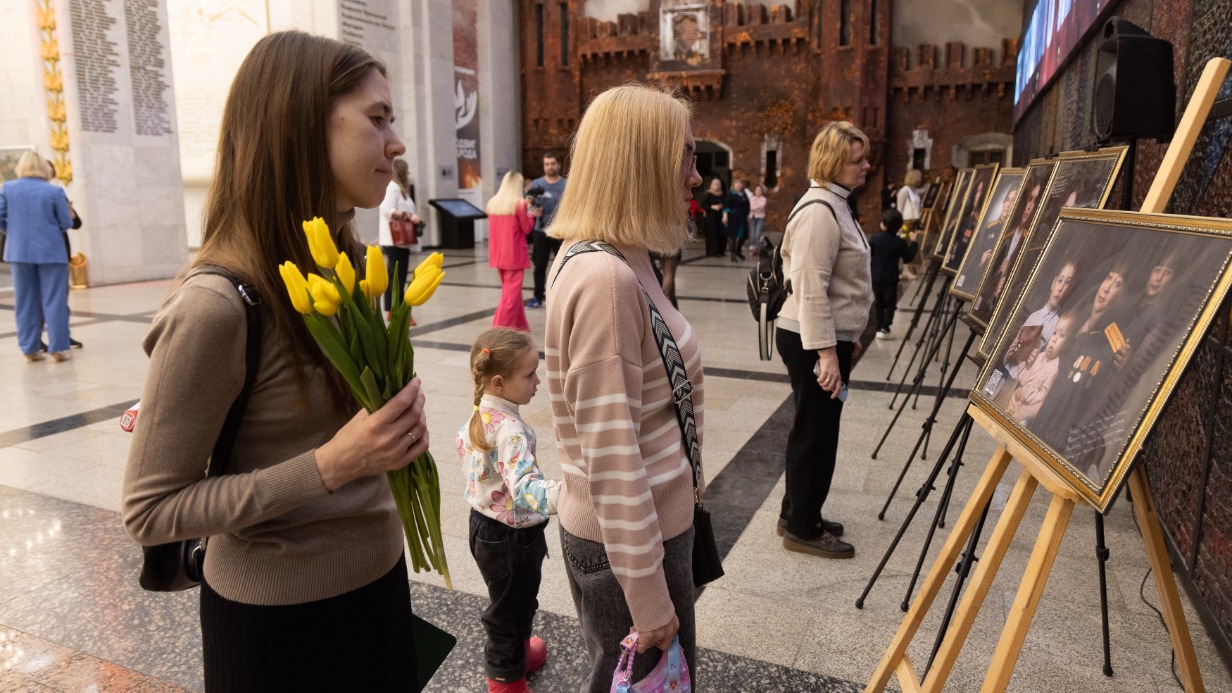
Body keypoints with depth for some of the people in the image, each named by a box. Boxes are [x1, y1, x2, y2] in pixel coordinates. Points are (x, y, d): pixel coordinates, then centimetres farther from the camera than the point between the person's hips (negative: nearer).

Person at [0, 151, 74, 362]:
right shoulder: (55, 191, -7)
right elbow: (66, 223, -4)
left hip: (19, 252, 3)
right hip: (50, 252, -3)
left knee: (25, 302, 10)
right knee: (54, 301, 2)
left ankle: (30, 349, 14)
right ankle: (57, 348, 0)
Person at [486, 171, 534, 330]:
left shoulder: (492, 203, 6)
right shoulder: (520, 204, -13)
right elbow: (526, 229, -7)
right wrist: (531, 214, 10)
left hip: (499, 254, 7)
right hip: (514, 255, -7)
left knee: (511, 290, 20)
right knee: (512, 293, -2)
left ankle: (519, 326, 30)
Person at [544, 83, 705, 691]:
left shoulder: (621, 263, 4)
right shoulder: (605, 279, -25)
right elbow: (611, 458, -25)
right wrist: (649, 596, -18)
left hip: (652, 522, 9)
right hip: (627, 543, -9)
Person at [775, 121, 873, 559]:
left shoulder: (835, 204, 14)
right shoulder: (820, 211, -18)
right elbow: (811, 290, -24)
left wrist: (845, 340, 23)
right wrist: (827, 352, -25)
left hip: (830, 336, 10)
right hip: (812, 340, -10)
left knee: (817, 431, 16)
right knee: (815, 432, 0)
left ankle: (798, 516, 29)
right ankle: (802, 529, 13)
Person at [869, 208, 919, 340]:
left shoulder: (875, 238, -2)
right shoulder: (900, 242, -8)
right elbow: (908, 258, -1)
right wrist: (914, 242, 7)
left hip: (875, 276, 3)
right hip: (890, 278, -3)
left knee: (879, 303, 14)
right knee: (890, 303, 4)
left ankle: (879, 328, 13)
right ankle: (884, 329, -6)